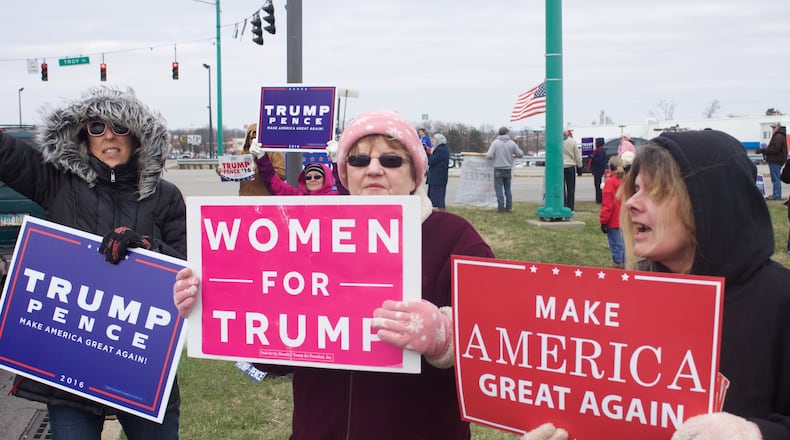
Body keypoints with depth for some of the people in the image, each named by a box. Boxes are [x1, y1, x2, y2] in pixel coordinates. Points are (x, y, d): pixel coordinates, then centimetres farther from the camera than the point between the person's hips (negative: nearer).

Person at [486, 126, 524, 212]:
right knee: (508, 189, 13)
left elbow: (489, 156, -15)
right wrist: (513, 153, 23)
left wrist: (487, 154, 9)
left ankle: (501, 207, -1)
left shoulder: (495, 142, -9)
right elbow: (520, 154, 3)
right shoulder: (512, 143, -1)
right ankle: (509, 207, 14)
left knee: (499, 188, 2)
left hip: (498, 169, -3)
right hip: (508, 169, 3)